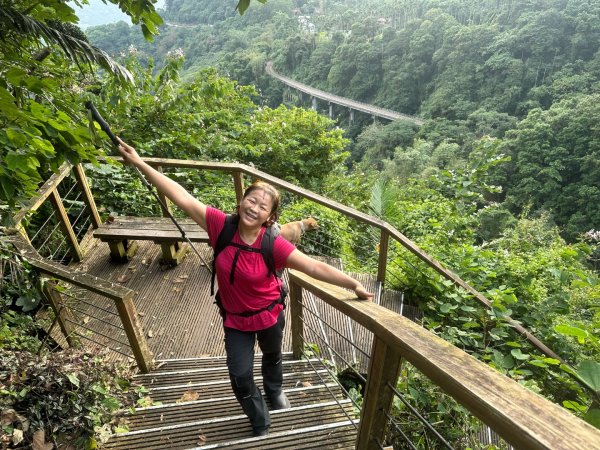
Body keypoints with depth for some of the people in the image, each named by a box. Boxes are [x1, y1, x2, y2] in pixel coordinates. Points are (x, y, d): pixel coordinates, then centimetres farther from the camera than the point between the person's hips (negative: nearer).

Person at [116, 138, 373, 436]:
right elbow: (182, 197, -24)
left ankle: (275, 391, 64)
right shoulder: (221, 225, -24)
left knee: (272, 357, 28)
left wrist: (354, 285, -32)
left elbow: (315, 268, -28)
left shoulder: (273, 244, -29)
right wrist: (138, 162, -21)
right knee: (240, 376, 9)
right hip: (235, 319, 1)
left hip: (269, 315, -1)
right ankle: (260, 424, 39)